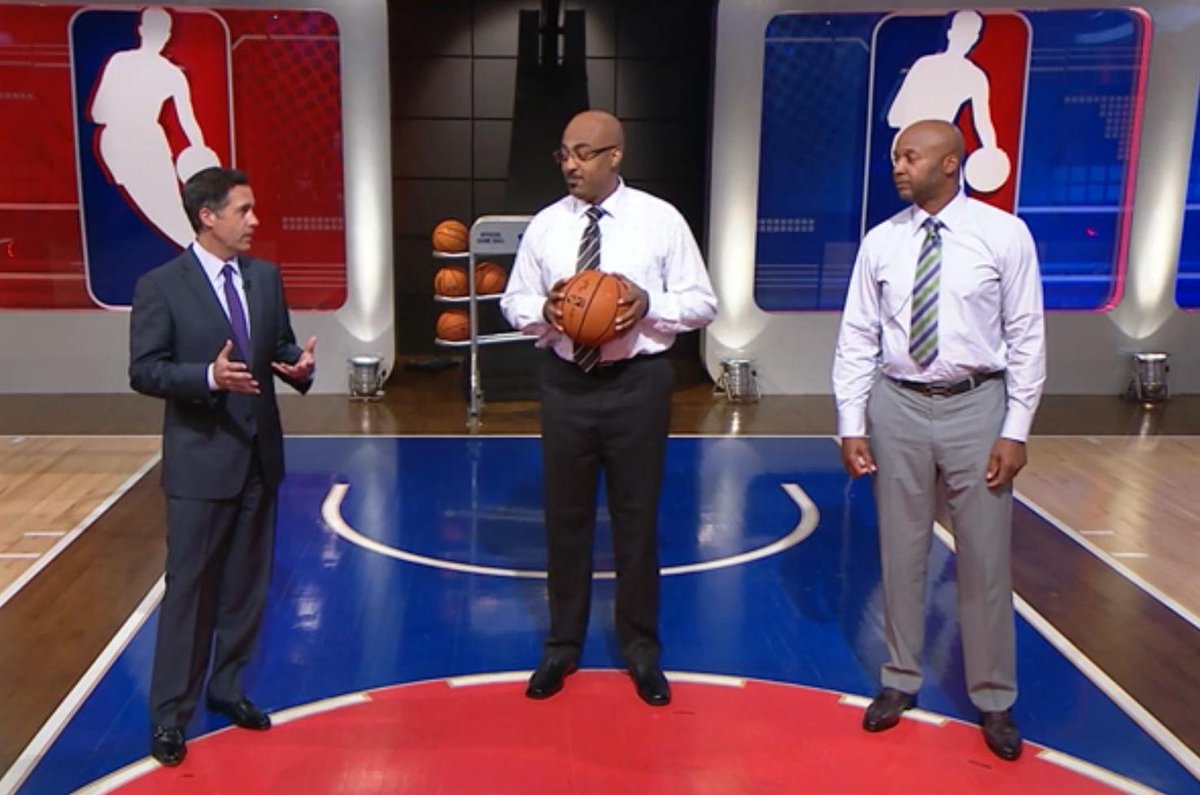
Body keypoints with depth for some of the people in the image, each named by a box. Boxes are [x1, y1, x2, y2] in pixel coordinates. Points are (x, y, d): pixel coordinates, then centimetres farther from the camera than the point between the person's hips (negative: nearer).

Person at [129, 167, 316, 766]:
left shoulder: (266, 277, 6)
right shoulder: (160, 286, -9)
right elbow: (144, 371, -12)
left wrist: (300, 363, -12)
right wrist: (209, 376, -27)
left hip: (260, 454, 6)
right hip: (200, 459, -5)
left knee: (247, 584, 14)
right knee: (190, 589, 2)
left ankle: (227, 688, 31)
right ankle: (170, 713, 15)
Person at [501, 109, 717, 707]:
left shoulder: (661, 220, -3)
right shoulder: (546, 225, 3)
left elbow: (702, 302, -1)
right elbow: (514, 301, 9)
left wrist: (650, 305, -19)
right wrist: (544, 311, -13)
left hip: (637, 382, -2)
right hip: (566, 382, 2)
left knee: (638, 517, 9)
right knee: (565, 517, 11)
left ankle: (640, 649, 28)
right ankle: (562, 645, 29)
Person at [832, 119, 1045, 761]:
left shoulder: (1004, 235, -5)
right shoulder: (881, 242, 1)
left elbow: (1026, 336, -4)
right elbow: (857, 339, 2)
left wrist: (1016, 430, -8)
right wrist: (852, 426, -2)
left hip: (976, 406, -2)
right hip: (898, 406, 2)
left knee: (984, 558, 7)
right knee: (900, 551, 12)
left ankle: (993, 699, 25)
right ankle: (900, 680, 30)